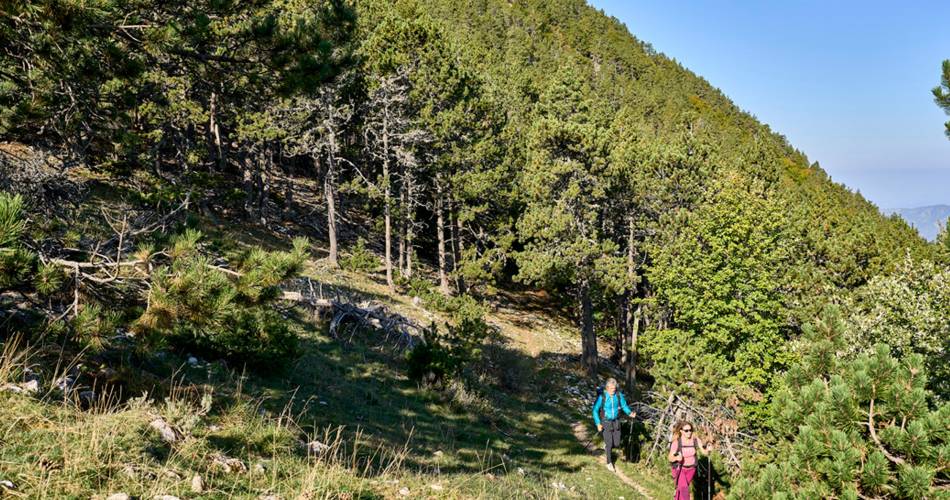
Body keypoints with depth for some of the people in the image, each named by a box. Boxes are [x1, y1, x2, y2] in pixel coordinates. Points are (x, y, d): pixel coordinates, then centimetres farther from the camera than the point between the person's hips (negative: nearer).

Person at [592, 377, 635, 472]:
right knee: (609, 444, 0)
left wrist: (630, 413, -18)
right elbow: (595, 410, -12)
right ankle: (609, 462, 24)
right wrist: (598, 423, -16)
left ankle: (606, 444, 40)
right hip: (606, 422, -3)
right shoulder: (602, 397, -22)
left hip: (616, 422, 3)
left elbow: (624, 406, 2)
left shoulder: (619, 395, -13)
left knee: (616, 443, 5)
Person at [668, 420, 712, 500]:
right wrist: (676, 458, -44)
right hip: (679, 468, -4)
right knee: (684, 490, -18)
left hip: (691, 468, 4)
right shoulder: (676, 442, -27)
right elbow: (670, 458, -21)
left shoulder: (695, 440, -20)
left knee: (682, 489, 20)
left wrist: (709, 449, -46)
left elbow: (706, 452, -22)